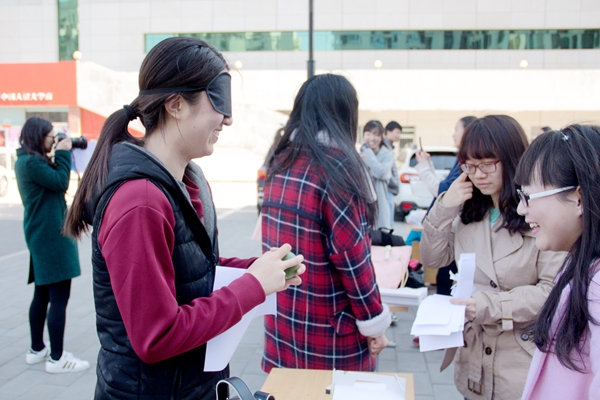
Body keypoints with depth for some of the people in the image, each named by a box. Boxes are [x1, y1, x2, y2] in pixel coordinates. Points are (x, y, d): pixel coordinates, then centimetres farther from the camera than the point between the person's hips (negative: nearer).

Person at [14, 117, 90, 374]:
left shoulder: (26, 161, 16)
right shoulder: (31, 162, -16)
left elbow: (53, 180, 15)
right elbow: (60, 182, -16)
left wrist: (60, 155, 6)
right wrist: (63, 153, -8)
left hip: (42, 236, 11)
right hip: (51, 236, -11)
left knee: (42, 294, 17)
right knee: (59, 297, -7)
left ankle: (36, 349, 28)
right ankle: (56, 358, -1)